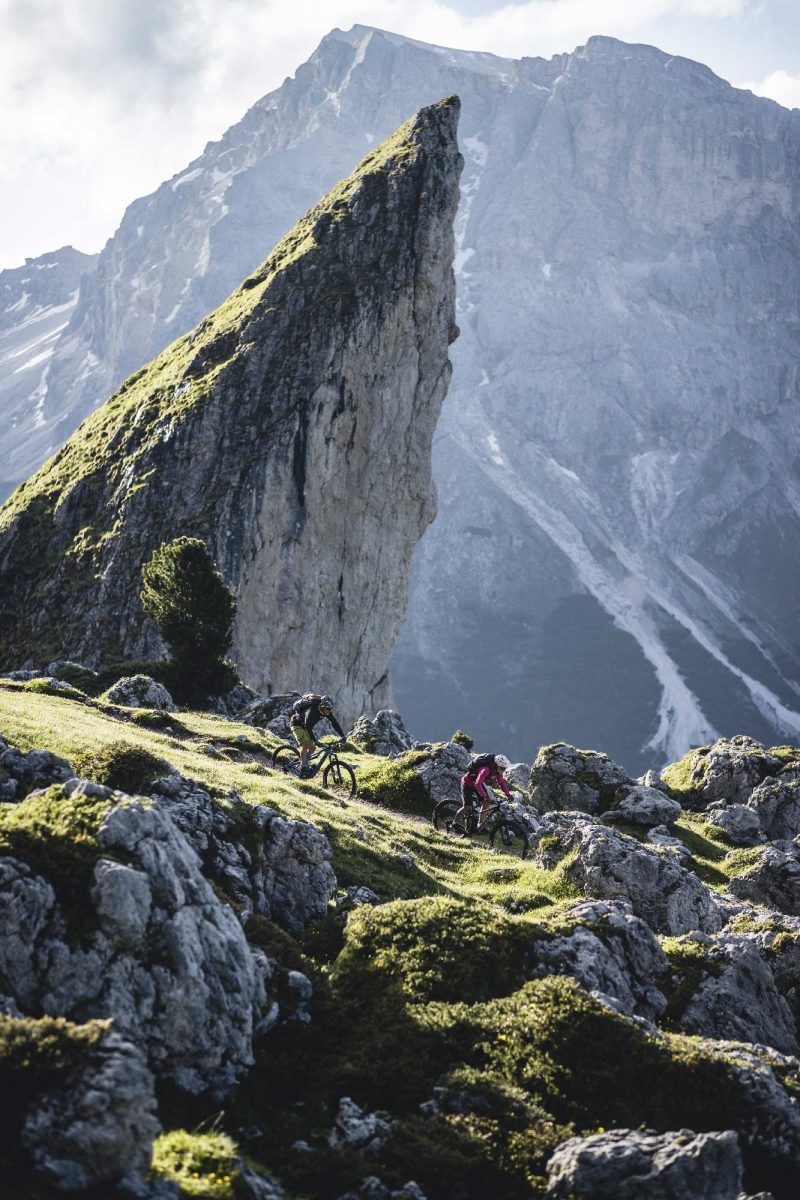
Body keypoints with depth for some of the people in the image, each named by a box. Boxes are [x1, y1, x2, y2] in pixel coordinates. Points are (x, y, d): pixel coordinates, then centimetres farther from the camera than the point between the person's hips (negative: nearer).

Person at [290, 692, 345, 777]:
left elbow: (334, 723, -10)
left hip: (305, 725, 8)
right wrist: (315, 741, -47)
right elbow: (308, 727, -40)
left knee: (312, 747, -2)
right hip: (297, 724, -8)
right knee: (305, 744, -24)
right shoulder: (312, 710, -36)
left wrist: (342, 736, -17)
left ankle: (303, 761, 21)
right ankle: (303, 768, -24)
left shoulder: (326, 711, -15)